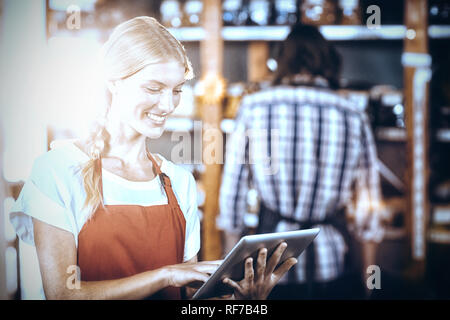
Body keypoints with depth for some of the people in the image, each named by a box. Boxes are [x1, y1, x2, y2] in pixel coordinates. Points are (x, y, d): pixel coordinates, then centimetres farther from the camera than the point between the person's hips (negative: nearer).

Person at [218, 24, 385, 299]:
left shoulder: (252, 107, -2)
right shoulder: (354, 116, 0)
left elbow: (232, 188, 0)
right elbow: (369, 202, 4)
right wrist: (369, 264, 16)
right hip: (332, 265, 1)